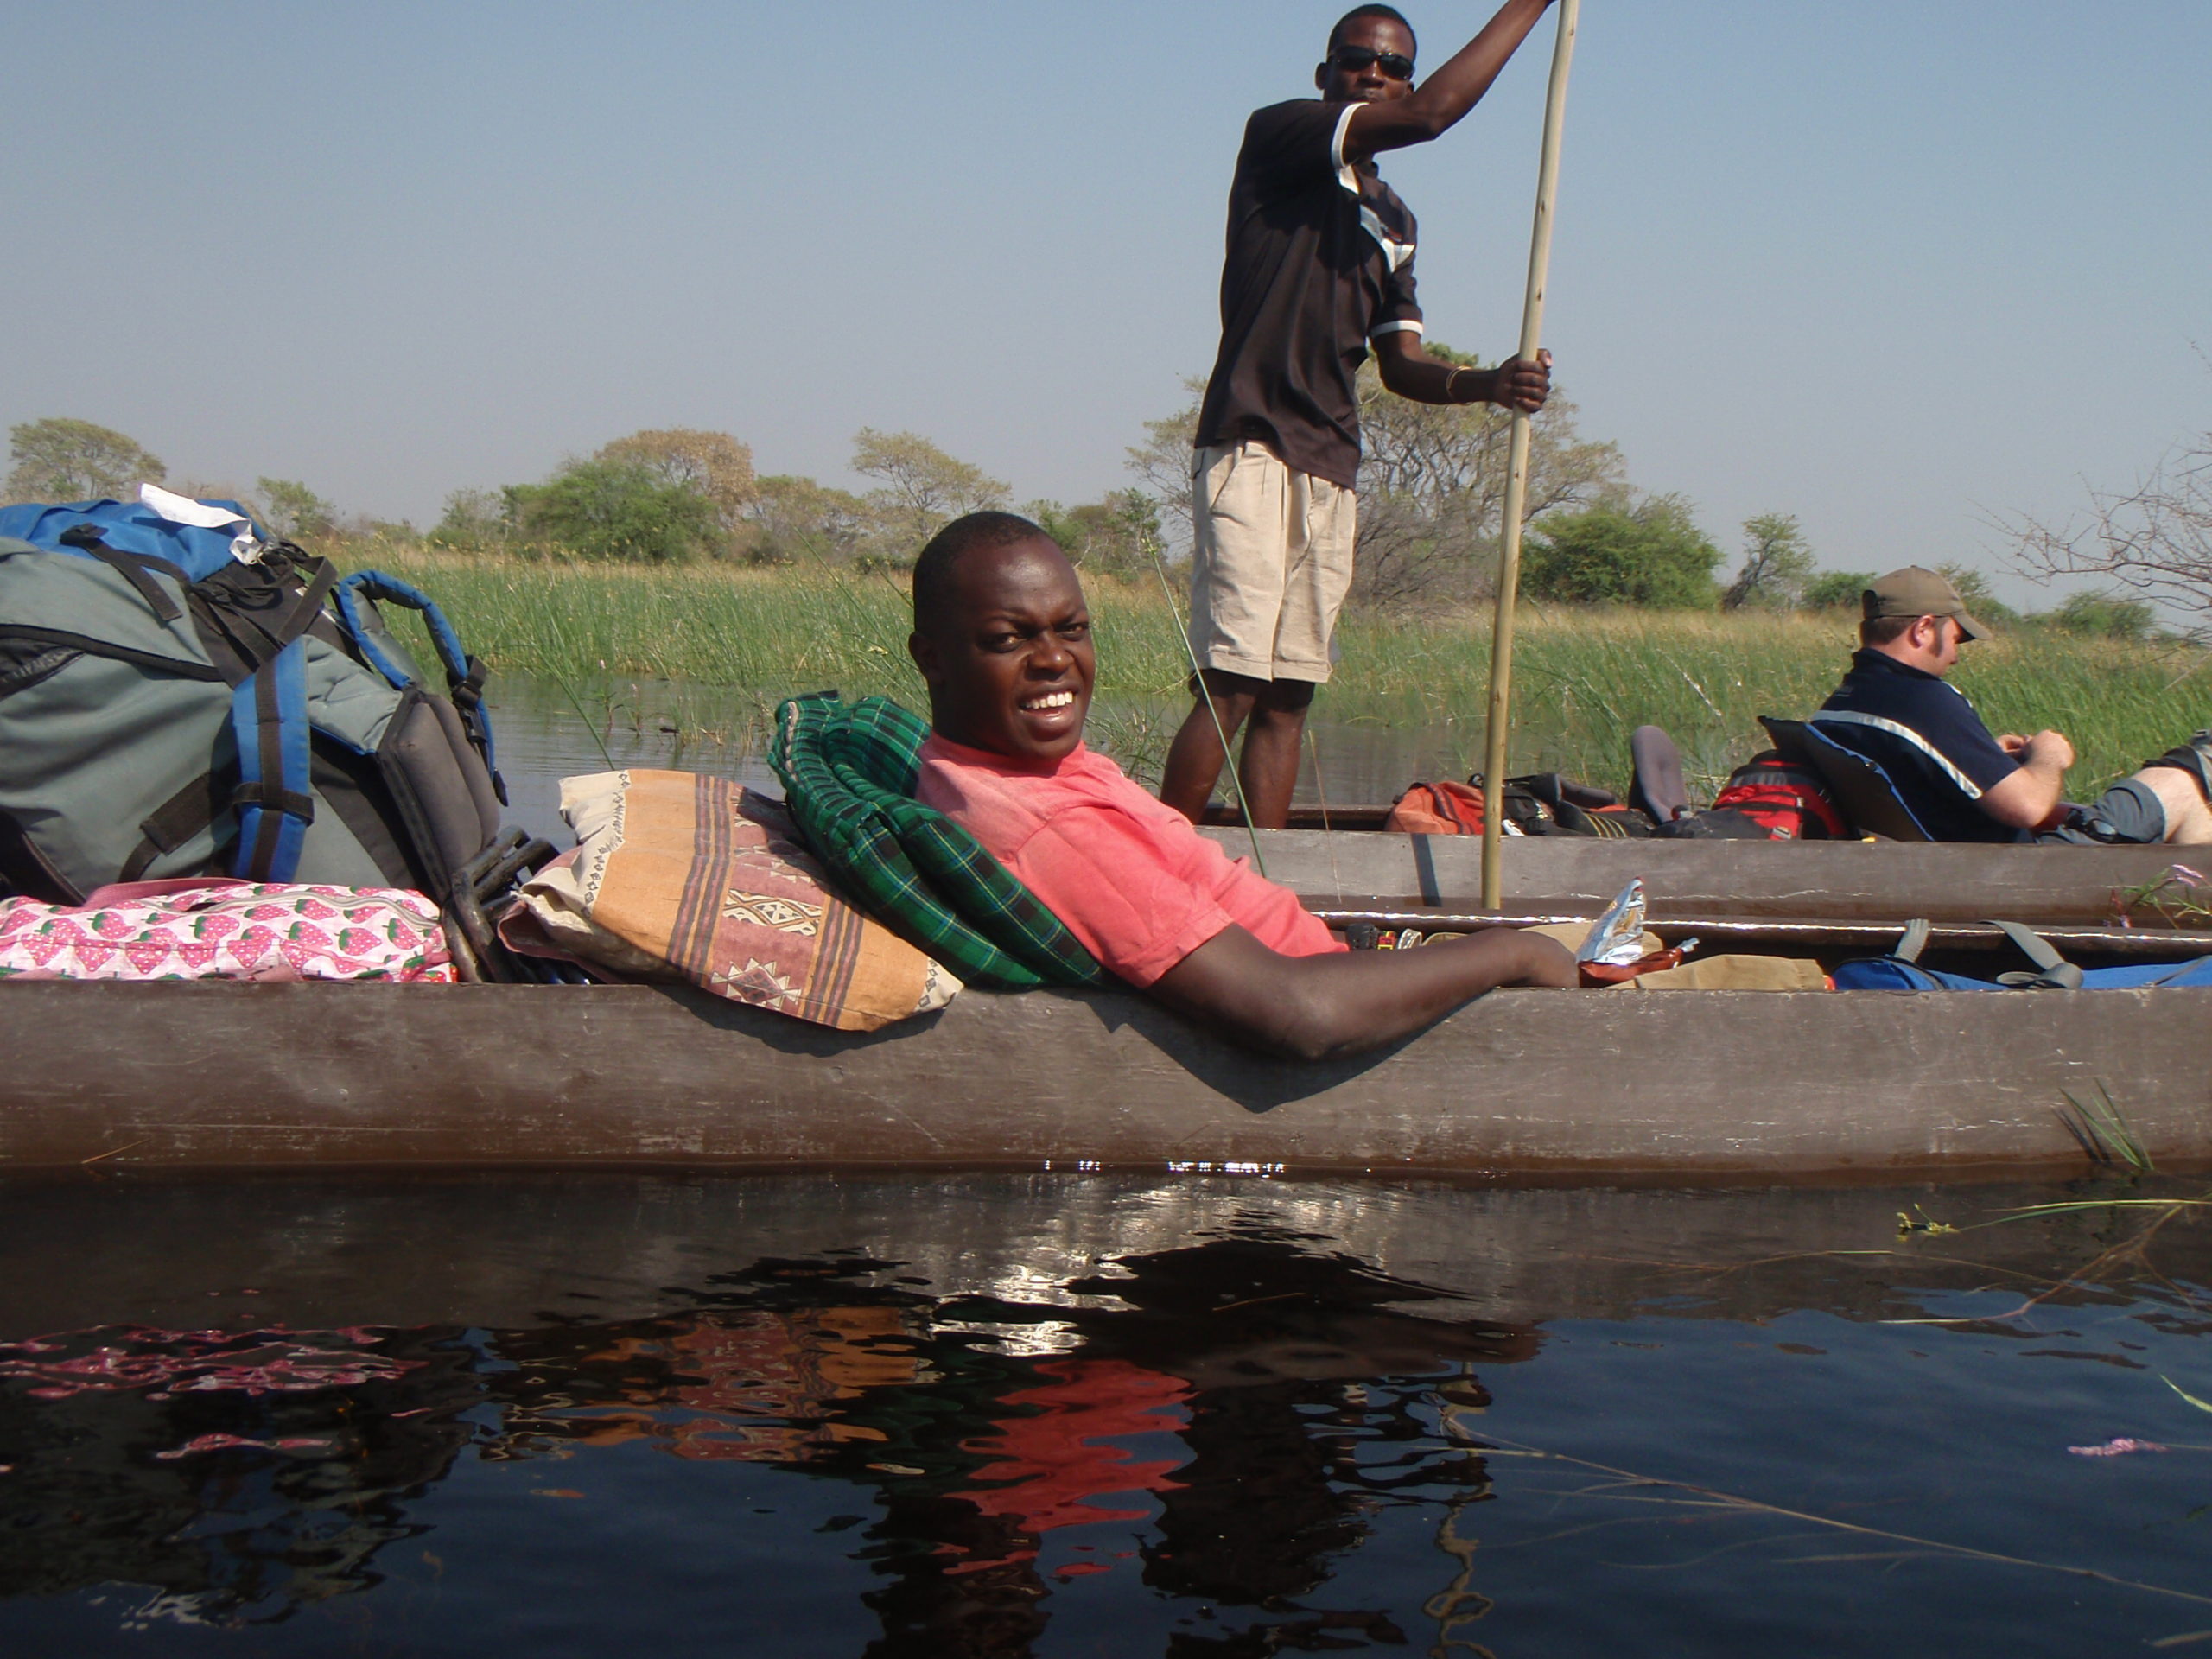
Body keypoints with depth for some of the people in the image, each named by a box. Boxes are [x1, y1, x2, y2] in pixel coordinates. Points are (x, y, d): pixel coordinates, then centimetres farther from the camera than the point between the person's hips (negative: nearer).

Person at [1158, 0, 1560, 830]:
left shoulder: (1394, 222, 22)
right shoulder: (1276, 137, 1)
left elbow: (1400, 363, 16)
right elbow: (1433, 113, -12)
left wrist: (1489, 383, -3)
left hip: (1331, 469, 7)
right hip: (1252, 449, -7)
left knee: (1289, 695, 4)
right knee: (1231, 683, -15)